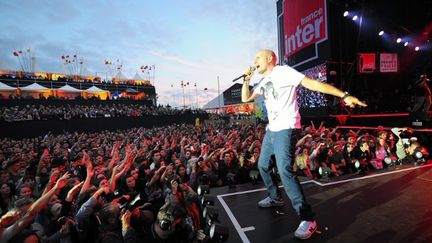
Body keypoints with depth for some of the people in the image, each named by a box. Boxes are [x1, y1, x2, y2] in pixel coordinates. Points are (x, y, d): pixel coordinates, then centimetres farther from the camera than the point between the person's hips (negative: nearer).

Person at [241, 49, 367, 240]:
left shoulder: (283, 71, -8)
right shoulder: (263, 81, 17)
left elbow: (312, 84, -17)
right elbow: (246, 98, 19)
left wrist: (344, 95, -24)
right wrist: (246, 79, 7)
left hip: (285, 129, -9)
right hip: (271, 130, 9)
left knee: (285, 171, -18)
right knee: (263, 165, 16)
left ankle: (308, 219, -5)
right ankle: (275, 197, 37)